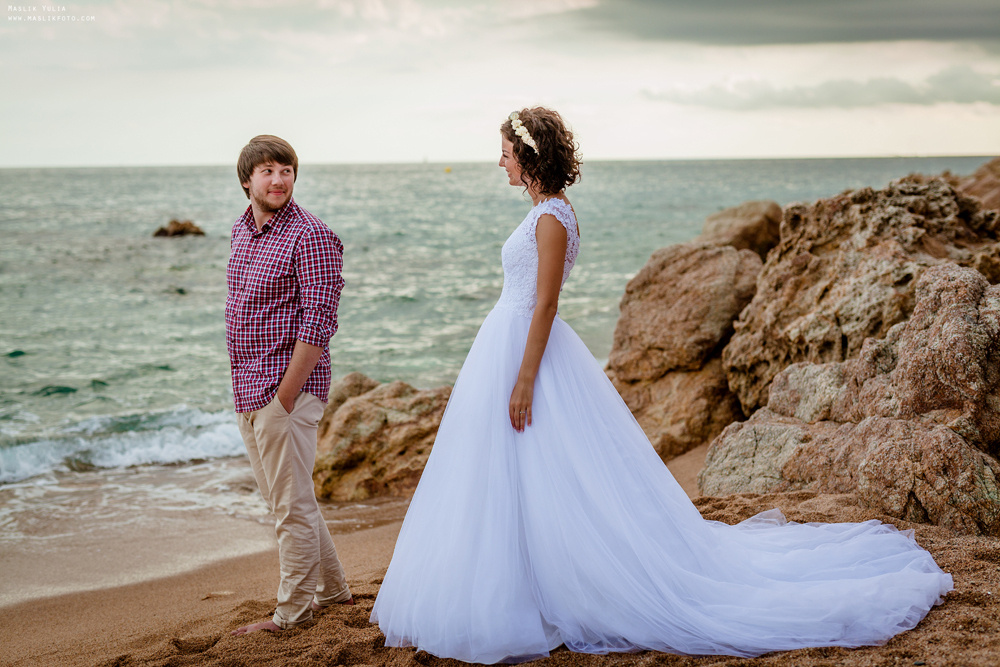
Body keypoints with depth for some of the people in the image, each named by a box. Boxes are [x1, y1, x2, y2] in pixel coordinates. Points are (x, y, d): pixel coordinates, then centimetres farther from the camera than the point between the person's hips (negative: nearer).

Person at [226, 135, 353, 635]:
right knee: (282, 501, 17)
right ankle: (332, 589, 31)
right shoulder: (241, 229, 13)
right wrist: (245, 387, 16)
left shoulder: (311, 236, -13)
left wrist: (285, 394, -19)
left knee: (292, 505, -1)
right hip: (247, 389, 9)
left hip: (286, 389, -9)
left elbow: (318, 322, -18)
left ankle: (293, 613, 10)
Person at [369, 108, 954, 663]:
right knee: (509, 488, 13)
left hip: (530, 353, -10)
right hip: (509, 347, 10)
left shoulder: (552, 218, -16)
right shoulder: (545, 212, 13)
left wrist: (525, 380, -22)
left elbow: (545, 304, -20)